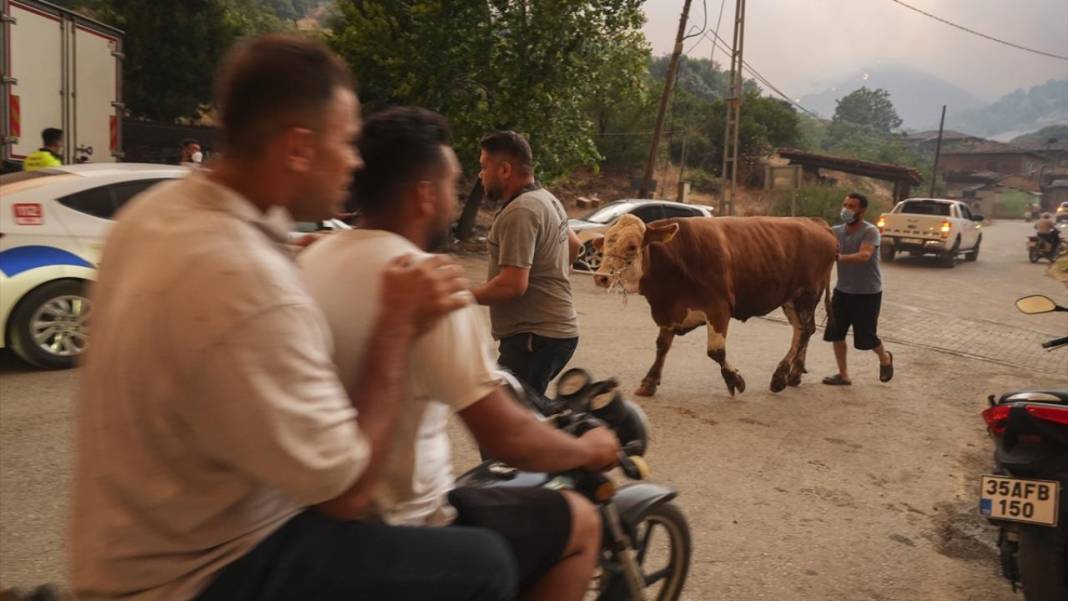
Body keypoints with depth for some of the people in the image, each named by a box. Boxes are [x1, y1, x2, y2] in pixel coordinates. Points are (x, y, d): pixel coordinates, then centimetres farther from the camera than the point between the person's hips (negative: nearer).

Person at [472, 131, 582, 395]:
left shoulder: (519, 212, -18)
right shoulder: (547, 200, 13)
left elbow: (512, 285, -25)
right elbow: (574, 244, 31)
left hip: (535, 337, -10)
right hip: (558, 329, 10)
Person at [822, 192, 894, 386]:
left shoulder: (870, 232, -16)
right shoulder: (836, 231, 1)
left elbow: (864, 256, -32)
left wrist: (840, 257, -46)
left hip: (867, 293, -5)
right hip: (842, 290, 5)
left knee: (865, 337, 2)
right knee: (835, 333, 3)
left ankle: (885, 358, 34)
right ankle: (843, 375, 17)